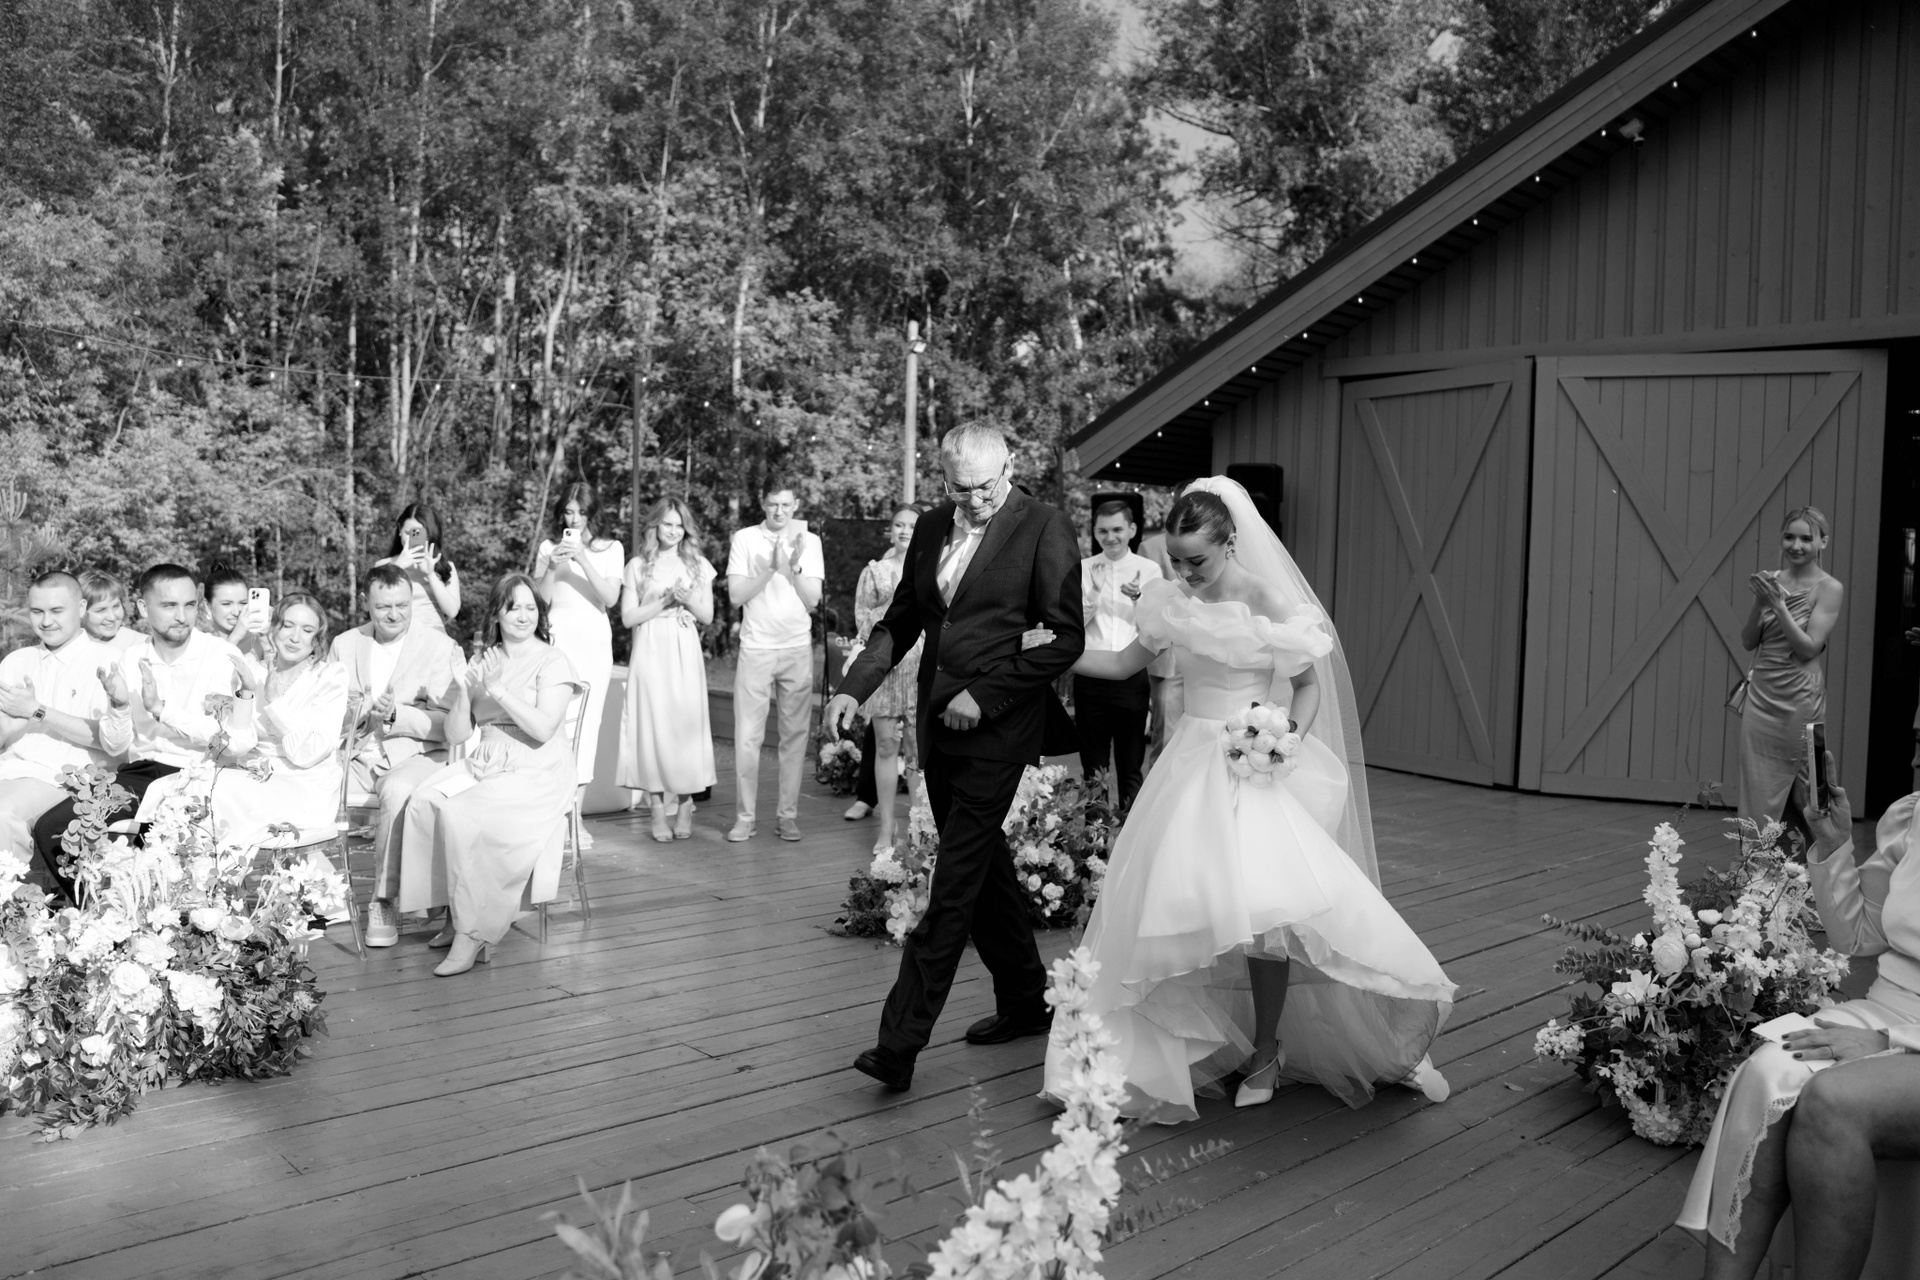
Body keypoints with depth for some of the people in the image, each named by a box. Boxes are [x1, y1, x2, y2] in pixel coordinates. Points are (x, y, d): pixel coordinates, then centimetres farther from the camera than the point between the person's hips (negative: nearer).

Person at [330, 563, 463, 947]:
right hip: (358, 754, 5)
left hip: (418, 755, -4)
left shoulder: (441, 647, 0)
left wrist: (397, 714, -20)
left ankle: (384, 903, -25)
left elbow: (452, 724, -5)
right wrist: (360, 709, -8)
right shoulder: (345, 644, 13)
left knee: (396, 790, -36)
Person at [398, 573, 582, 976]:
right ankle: (457, 913, -12)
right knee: (424, 802, -22)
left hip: (535, 775, -6)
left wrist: (499, 690, -16)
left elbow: (543, 728, -14)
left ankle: (474, 930, -20)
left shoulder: (553, 662, -1)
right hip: (482, 767, 6)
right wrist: (462, 693, -6)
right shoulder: (482, 661, 16)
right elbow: (456, 734, 12)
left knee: (463, 815, -30)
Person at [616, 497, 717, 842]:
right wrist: (664, 601, -9)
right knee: (652, 725, -4)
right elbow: (628, 617, 1)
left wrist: (688, 600, -9)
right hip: (650, 653, -1)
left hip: (685, 654, 1)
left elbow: (708, 616, 10)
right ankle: (658, 809, 2)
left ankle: (685, 804, 6)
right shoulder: (638, 566, 6)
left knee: (686, 723, -4)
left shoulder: (697, 565, 11)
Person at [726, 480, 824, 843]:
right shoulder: (744, 539, 2)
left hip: (797, 649, 1)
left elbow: (812, 600, -1)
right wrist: (771, 567, -16)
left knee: (795, 735, 3)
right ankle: (745, 816, 5)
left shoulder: (808, 541, 5)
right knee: (747, 736, -3)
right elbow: (736, 595, -6)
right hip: (755, 649, -1)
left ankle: (788, 814, 10)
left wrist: (792, 568, -17)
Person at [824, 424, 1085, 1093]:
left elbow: (1065, 638, -10)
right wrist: (854, 687, 1)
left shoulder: (1044, 529, -8)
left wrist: (984, 695, -15)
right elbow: (901, 620, 15)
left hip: (997, 730, -7)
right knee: (985, 870, 16)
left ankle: (901, 1041, -4)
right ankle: (1025, 1001, 33)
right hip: (938, 726, 7)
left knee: (954, 887, -6)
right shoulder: (931, 528, 10)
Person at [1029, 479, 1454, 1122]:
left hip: (1251, 767, -4)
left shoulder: (1272, 602, -9)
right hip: (1190, 762, 5)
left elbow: (1309, 685, 0)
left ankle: (1265, 1050, 6)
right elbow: (1124, 663, 13)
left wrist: (1290, 734, -17)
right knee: (1166, 898, 1)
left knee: (1261, 904, -16)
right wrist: (1054, 649, 2)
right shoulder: (1174, 603, 3)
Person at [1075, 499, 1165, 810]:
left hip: (1132, 677, -1)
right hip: (1090, 677, 1)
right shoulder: (1084, 569, 4)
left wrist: (1140, 598, -21)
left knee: (1131, 765, 11)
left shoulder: (1149, 570, 2)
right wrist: (1094, 591, -16)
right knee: (1093, 764, 11)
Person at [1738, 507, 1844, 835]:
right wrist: (1760, 602, -10)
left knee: (1799, 801, 3)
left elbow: (1809, 648, -13)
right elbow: (1748, 641, 5)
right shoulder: (1772, 580, 6)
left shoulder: (1829, 588, -6)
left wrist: (1778, 603, -17)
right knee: (1757, 793, 7)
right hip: (1761, 695, 4)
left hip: (1800, 699, -4)